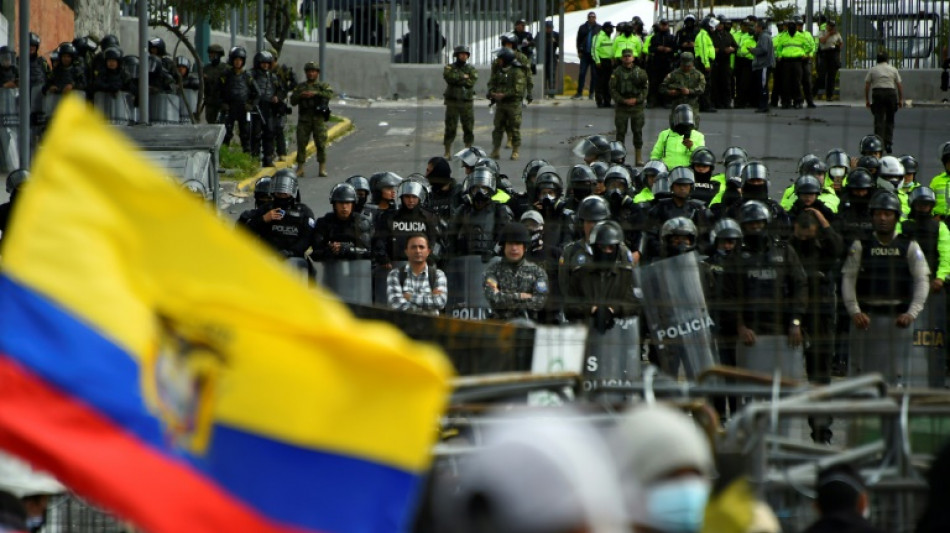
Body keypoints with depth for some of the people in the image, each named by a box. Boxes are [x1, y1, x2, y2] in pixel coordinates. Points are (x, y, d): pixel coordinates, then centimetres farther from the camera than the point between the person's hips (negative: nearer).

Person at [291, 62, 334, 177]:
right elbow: (292, 101, 10)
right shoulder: (300, 86, 16)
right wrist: (300, 95, -9)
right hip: (304, 119, 2)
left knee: (321, 144, -5)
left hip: (319, 119, -2)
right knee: (301, 143, -2)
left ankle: (322, 169, 0)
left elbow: (329, 94, -10)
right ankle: (300, 169, 4)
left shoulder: (323, 85, 10)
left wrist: (316, 93, -19)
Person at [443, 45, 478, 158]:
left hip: (467, 103, 1)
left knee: (468, 128, 2)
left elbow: (471, 82, -10)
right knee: (450, 128, -2)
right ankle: (447, 152, 2)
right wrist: (463, 76, -11)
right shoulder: (450, 67, 5)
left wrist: (456, 80, -10)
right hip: (452, 103, -1)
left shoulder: (471, 69, 7)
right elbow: (448, 77, -16)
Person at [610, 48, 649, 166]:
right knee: (621, 132, 1)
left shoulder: (639, 72, 5)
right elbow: (612, 90, -2)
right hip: (621, 107, -1)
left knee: (638, 132, 2)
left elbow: (646, 88, 5)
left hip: (637, 106, 1)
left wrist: (637, 99, -9)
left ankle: (639, 159, 7)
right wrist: (623, 100, -12)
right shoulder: (617, 72, 1)